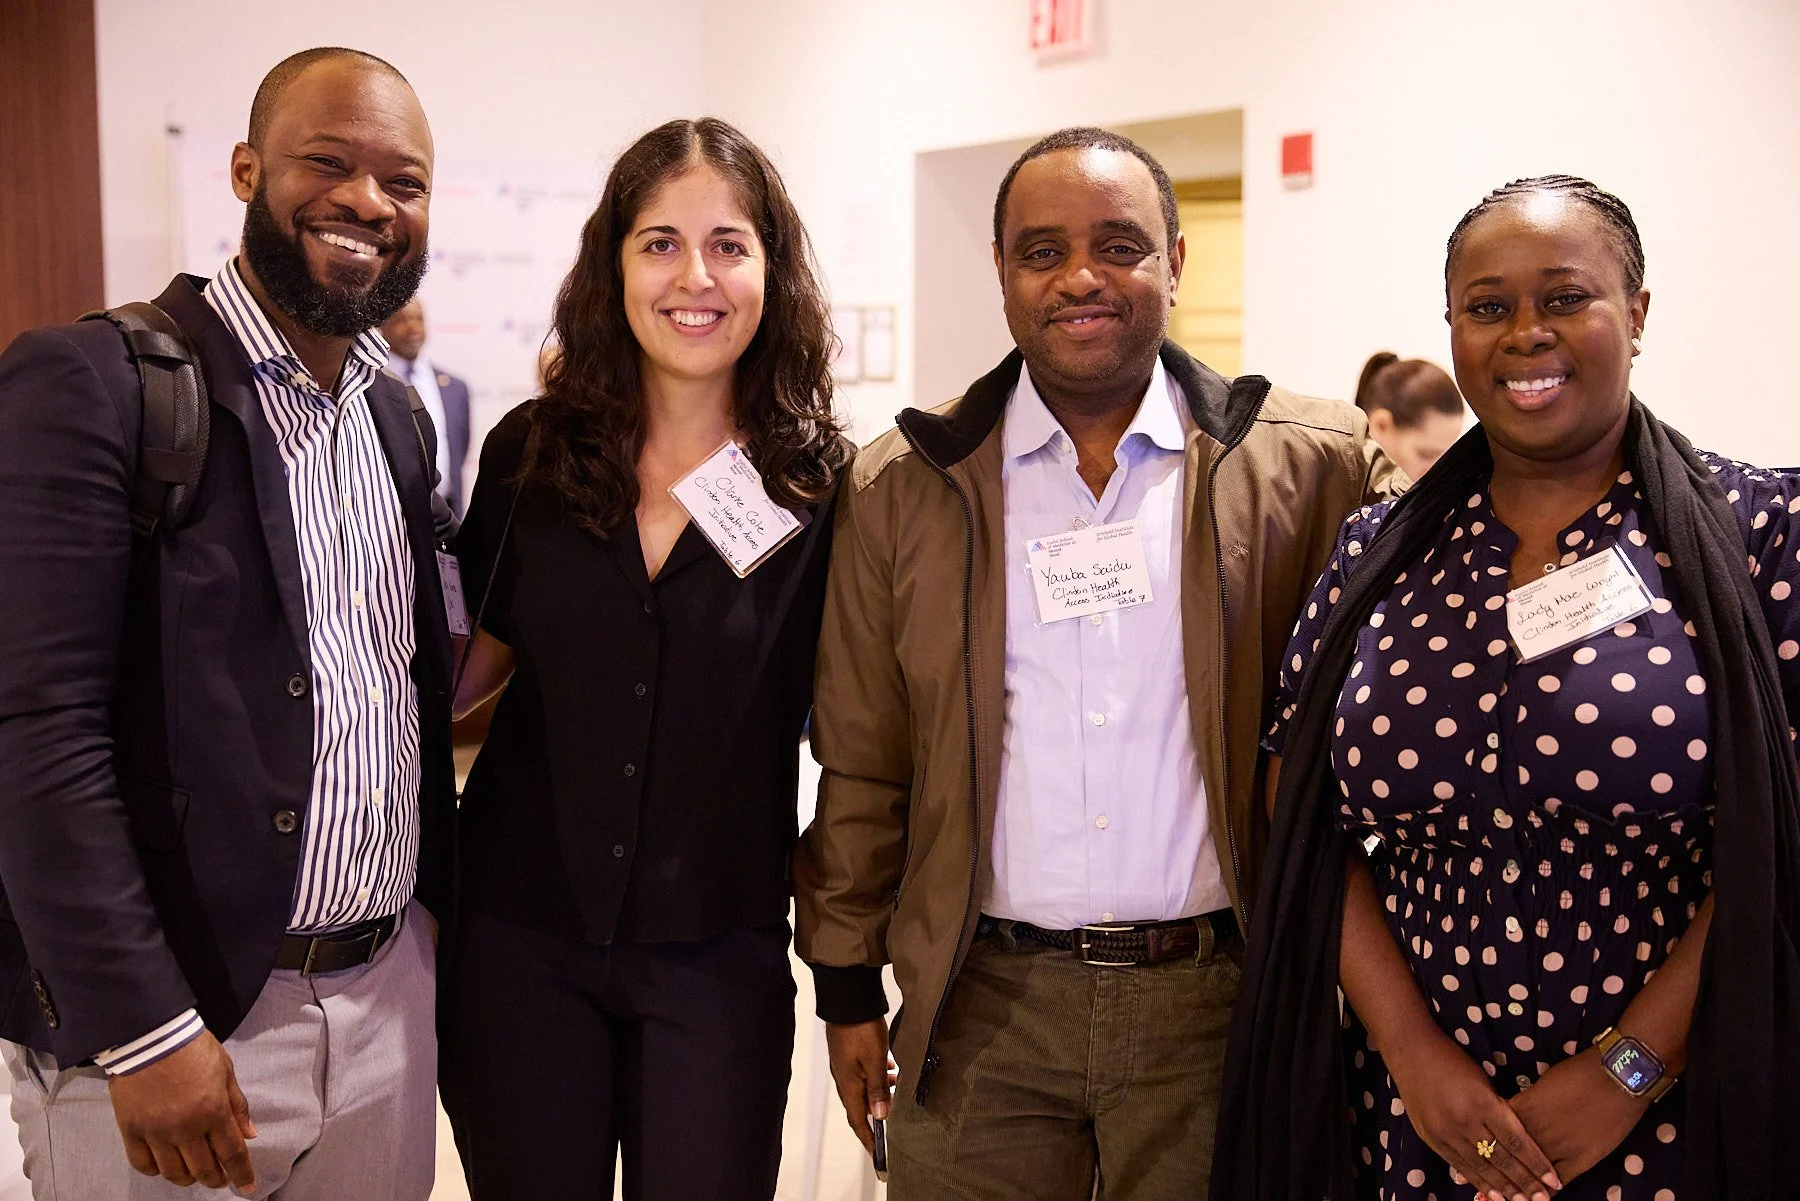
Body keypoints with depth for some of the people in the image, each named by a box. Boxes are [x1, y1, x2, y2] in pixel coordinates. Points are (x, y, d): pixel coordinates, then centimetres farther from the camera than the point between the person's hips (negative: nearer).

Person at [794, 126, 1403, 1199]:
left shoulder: (1312, 463, -1)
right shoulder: (902, 489, 2)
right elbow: (861, 765, 6)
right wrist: (848, 987, 7)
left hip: (1218, 1001, 0)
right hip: (978, 1009, 1)